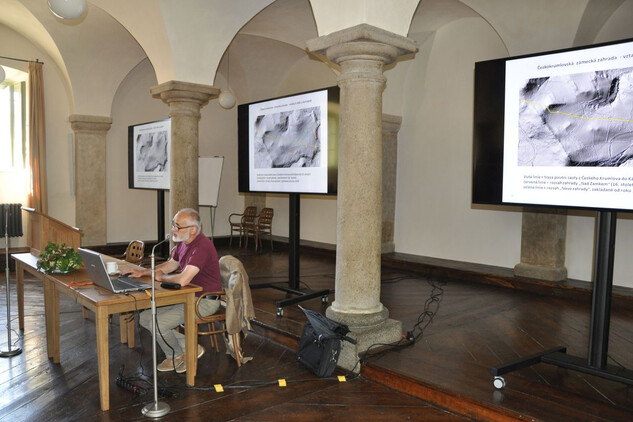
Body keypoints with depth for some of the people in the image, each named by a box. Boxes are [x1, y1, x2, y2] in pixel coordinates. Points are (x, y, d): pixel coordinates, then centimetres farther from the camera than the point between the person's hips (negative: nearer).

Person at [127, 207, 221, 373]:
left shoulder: (202, 246, -27)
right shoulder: (183, 242, 5)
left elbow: (182, 280, -35)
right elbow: (170, 265, 21)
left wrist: (161, 277, -14)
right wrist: (143, 272, 8)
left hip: (205, 301, -10)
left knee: (158, 324, -19)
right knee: (145, 317, 3)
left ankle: (175, 356, 13)